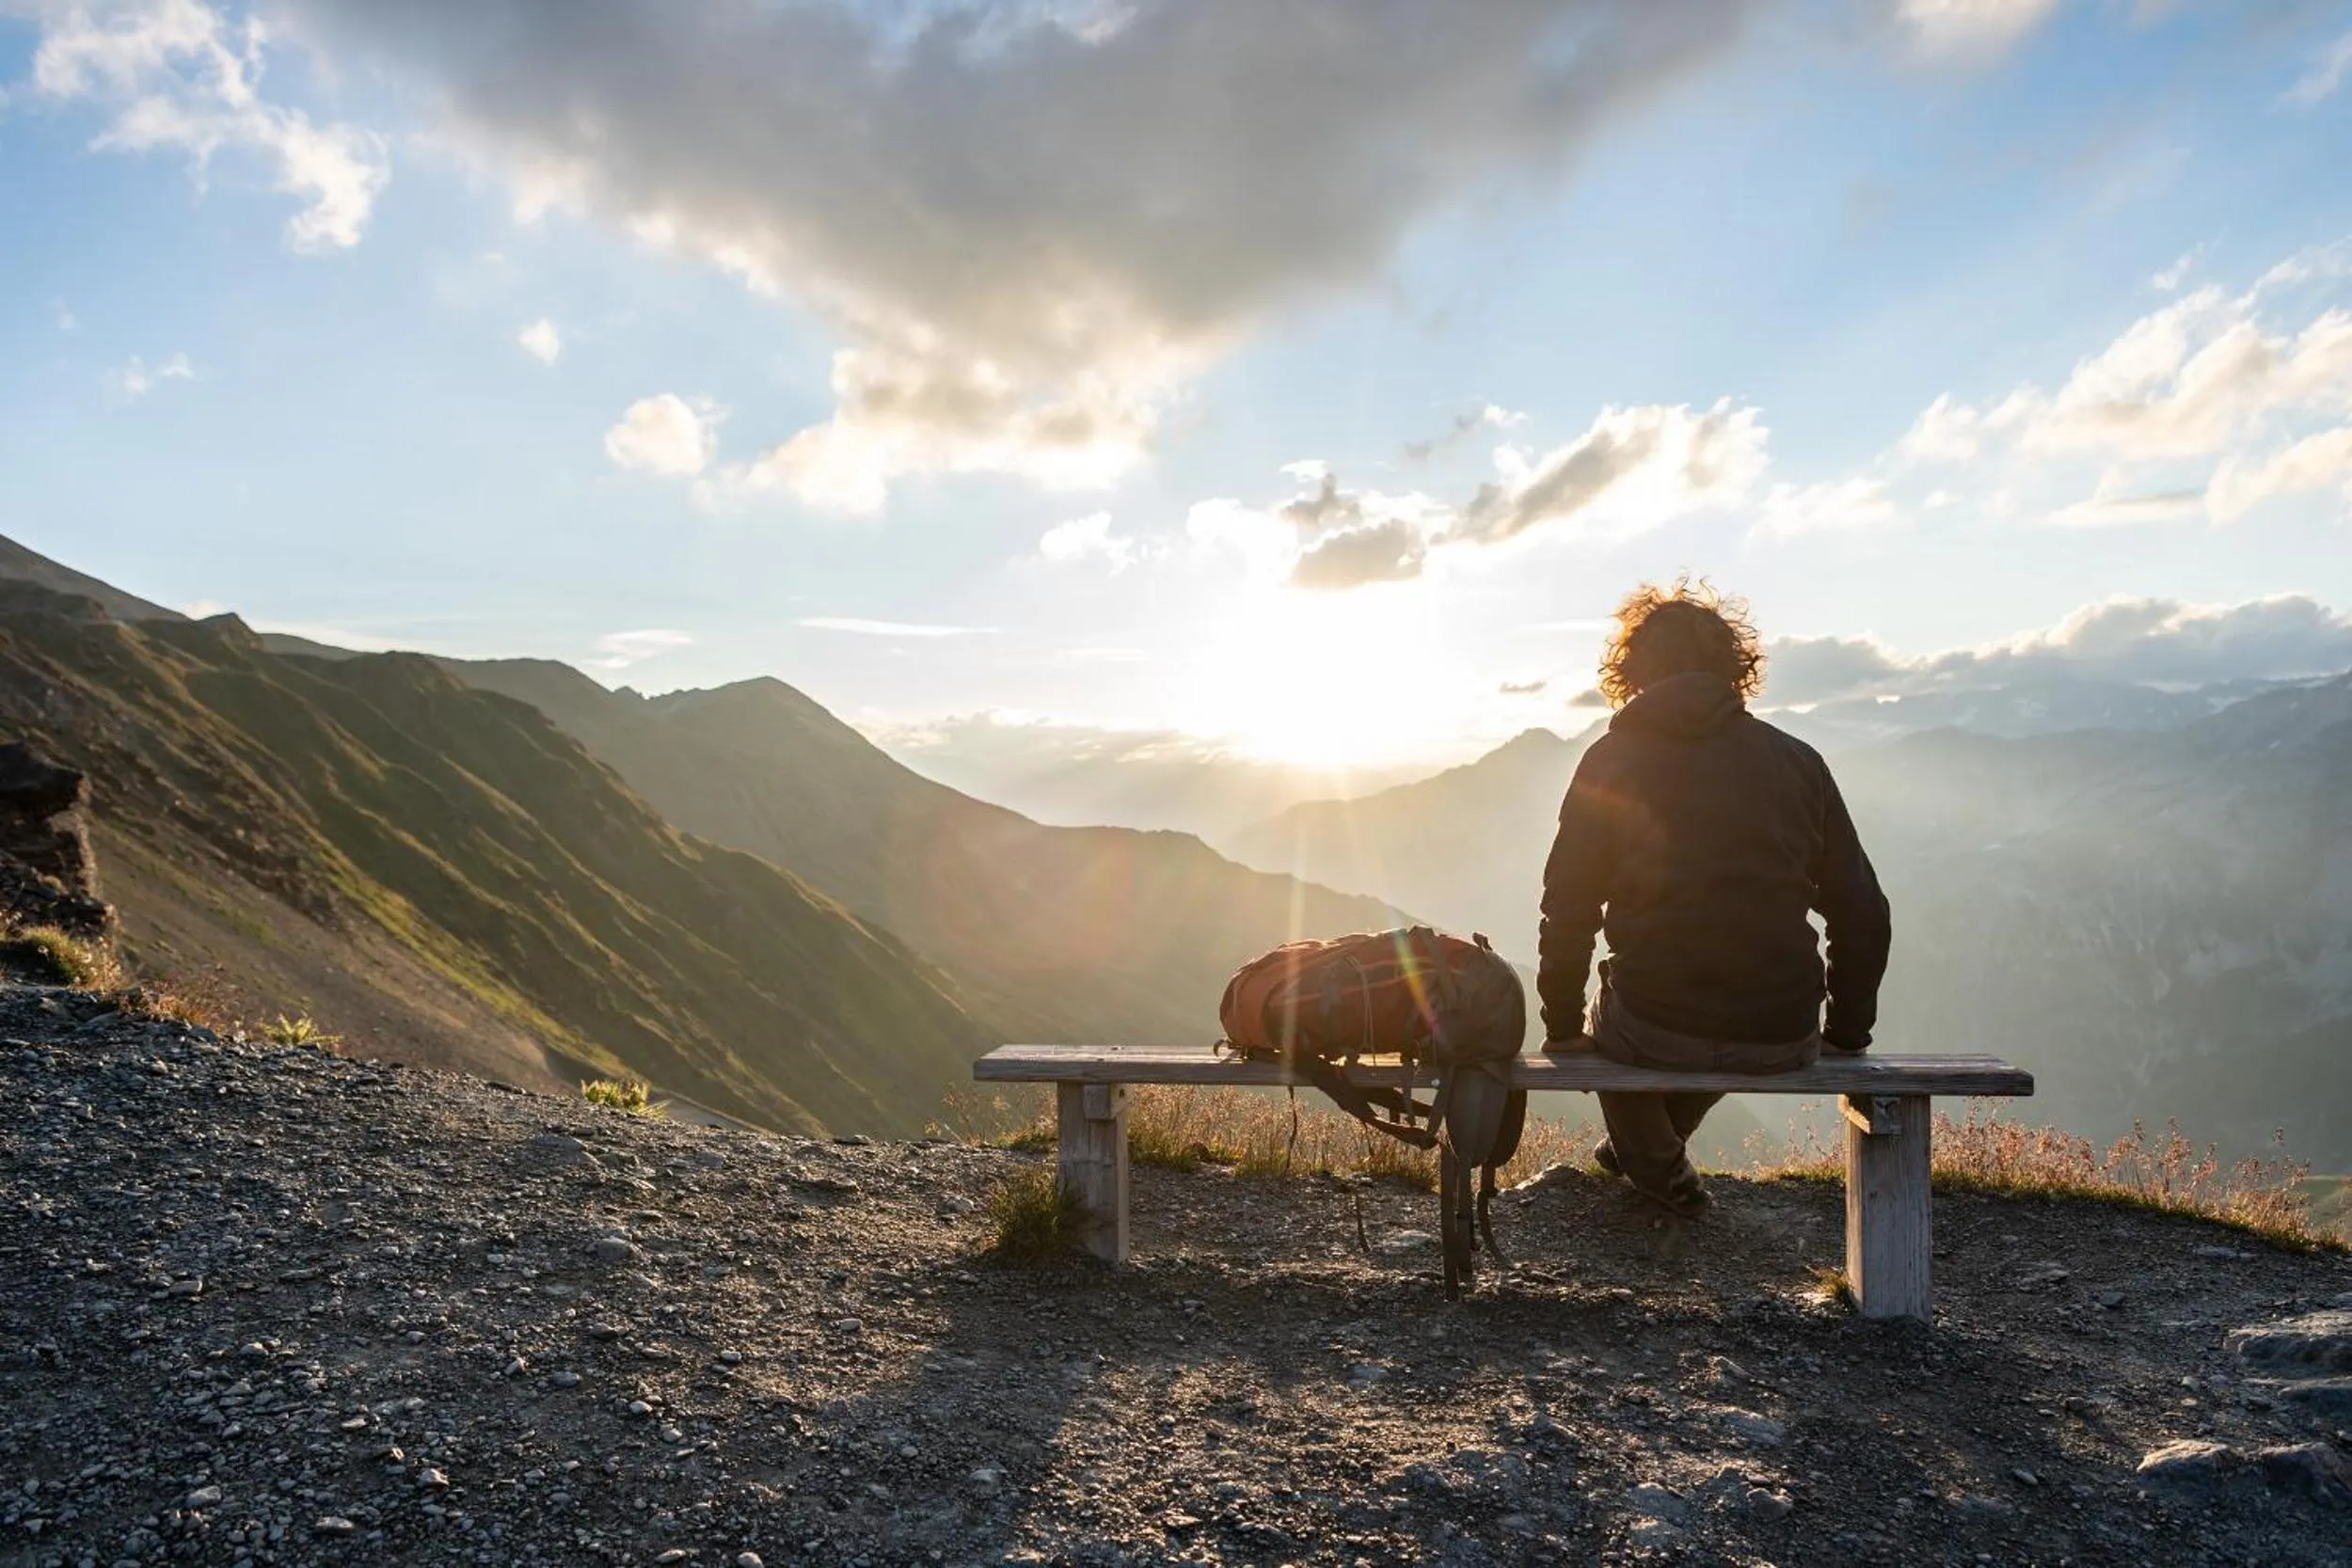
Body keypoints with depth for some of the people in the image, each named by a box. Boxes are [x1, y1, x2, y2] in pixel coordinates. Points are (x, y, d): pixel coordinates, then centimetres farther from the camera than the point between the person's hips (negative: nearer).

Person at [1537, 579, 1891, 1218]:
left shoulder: (1612, 761, 0)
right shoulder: (1799, 762, 5)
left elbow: (1568, 912, -1)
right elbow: (1862, 913, 7)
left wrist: (1562, 1029, 11)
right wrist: (1847, 1033, 19)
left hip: (1652, 1033, -2)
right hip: (1783, 1043, 3)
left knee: (1609, 1024, 34)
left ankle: (1663, 1171, 32)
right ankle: (1652, 1153, 53)